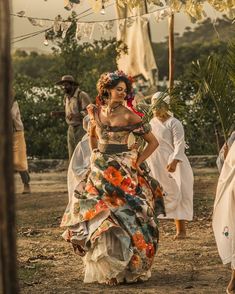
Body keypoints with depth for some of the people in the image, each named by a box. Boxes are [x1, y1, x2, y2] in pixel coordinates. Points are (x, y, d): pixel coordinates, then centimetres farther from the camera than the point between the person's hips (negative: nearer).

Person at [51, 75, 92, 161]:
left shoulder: (82, 95, -14)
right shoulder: (67, 97, 12)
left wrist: (76, 115, -32)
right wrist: (58, 113, 8)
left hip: (81, 128, -8)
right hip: (71, 129, 8)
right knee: (72, 155, 9)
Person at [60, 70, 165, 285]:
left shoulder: (128, 116, -8)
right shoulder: (96, 112, 5)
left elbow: (153, 142, -5)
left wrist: (137, 162, -6)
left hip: (122, 173, -4)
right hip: (100, 171, 4)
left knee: (123, 217, -4)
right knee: (97, 217, 4)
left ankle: (128, 267, 6)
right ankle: (103, 267, 15)